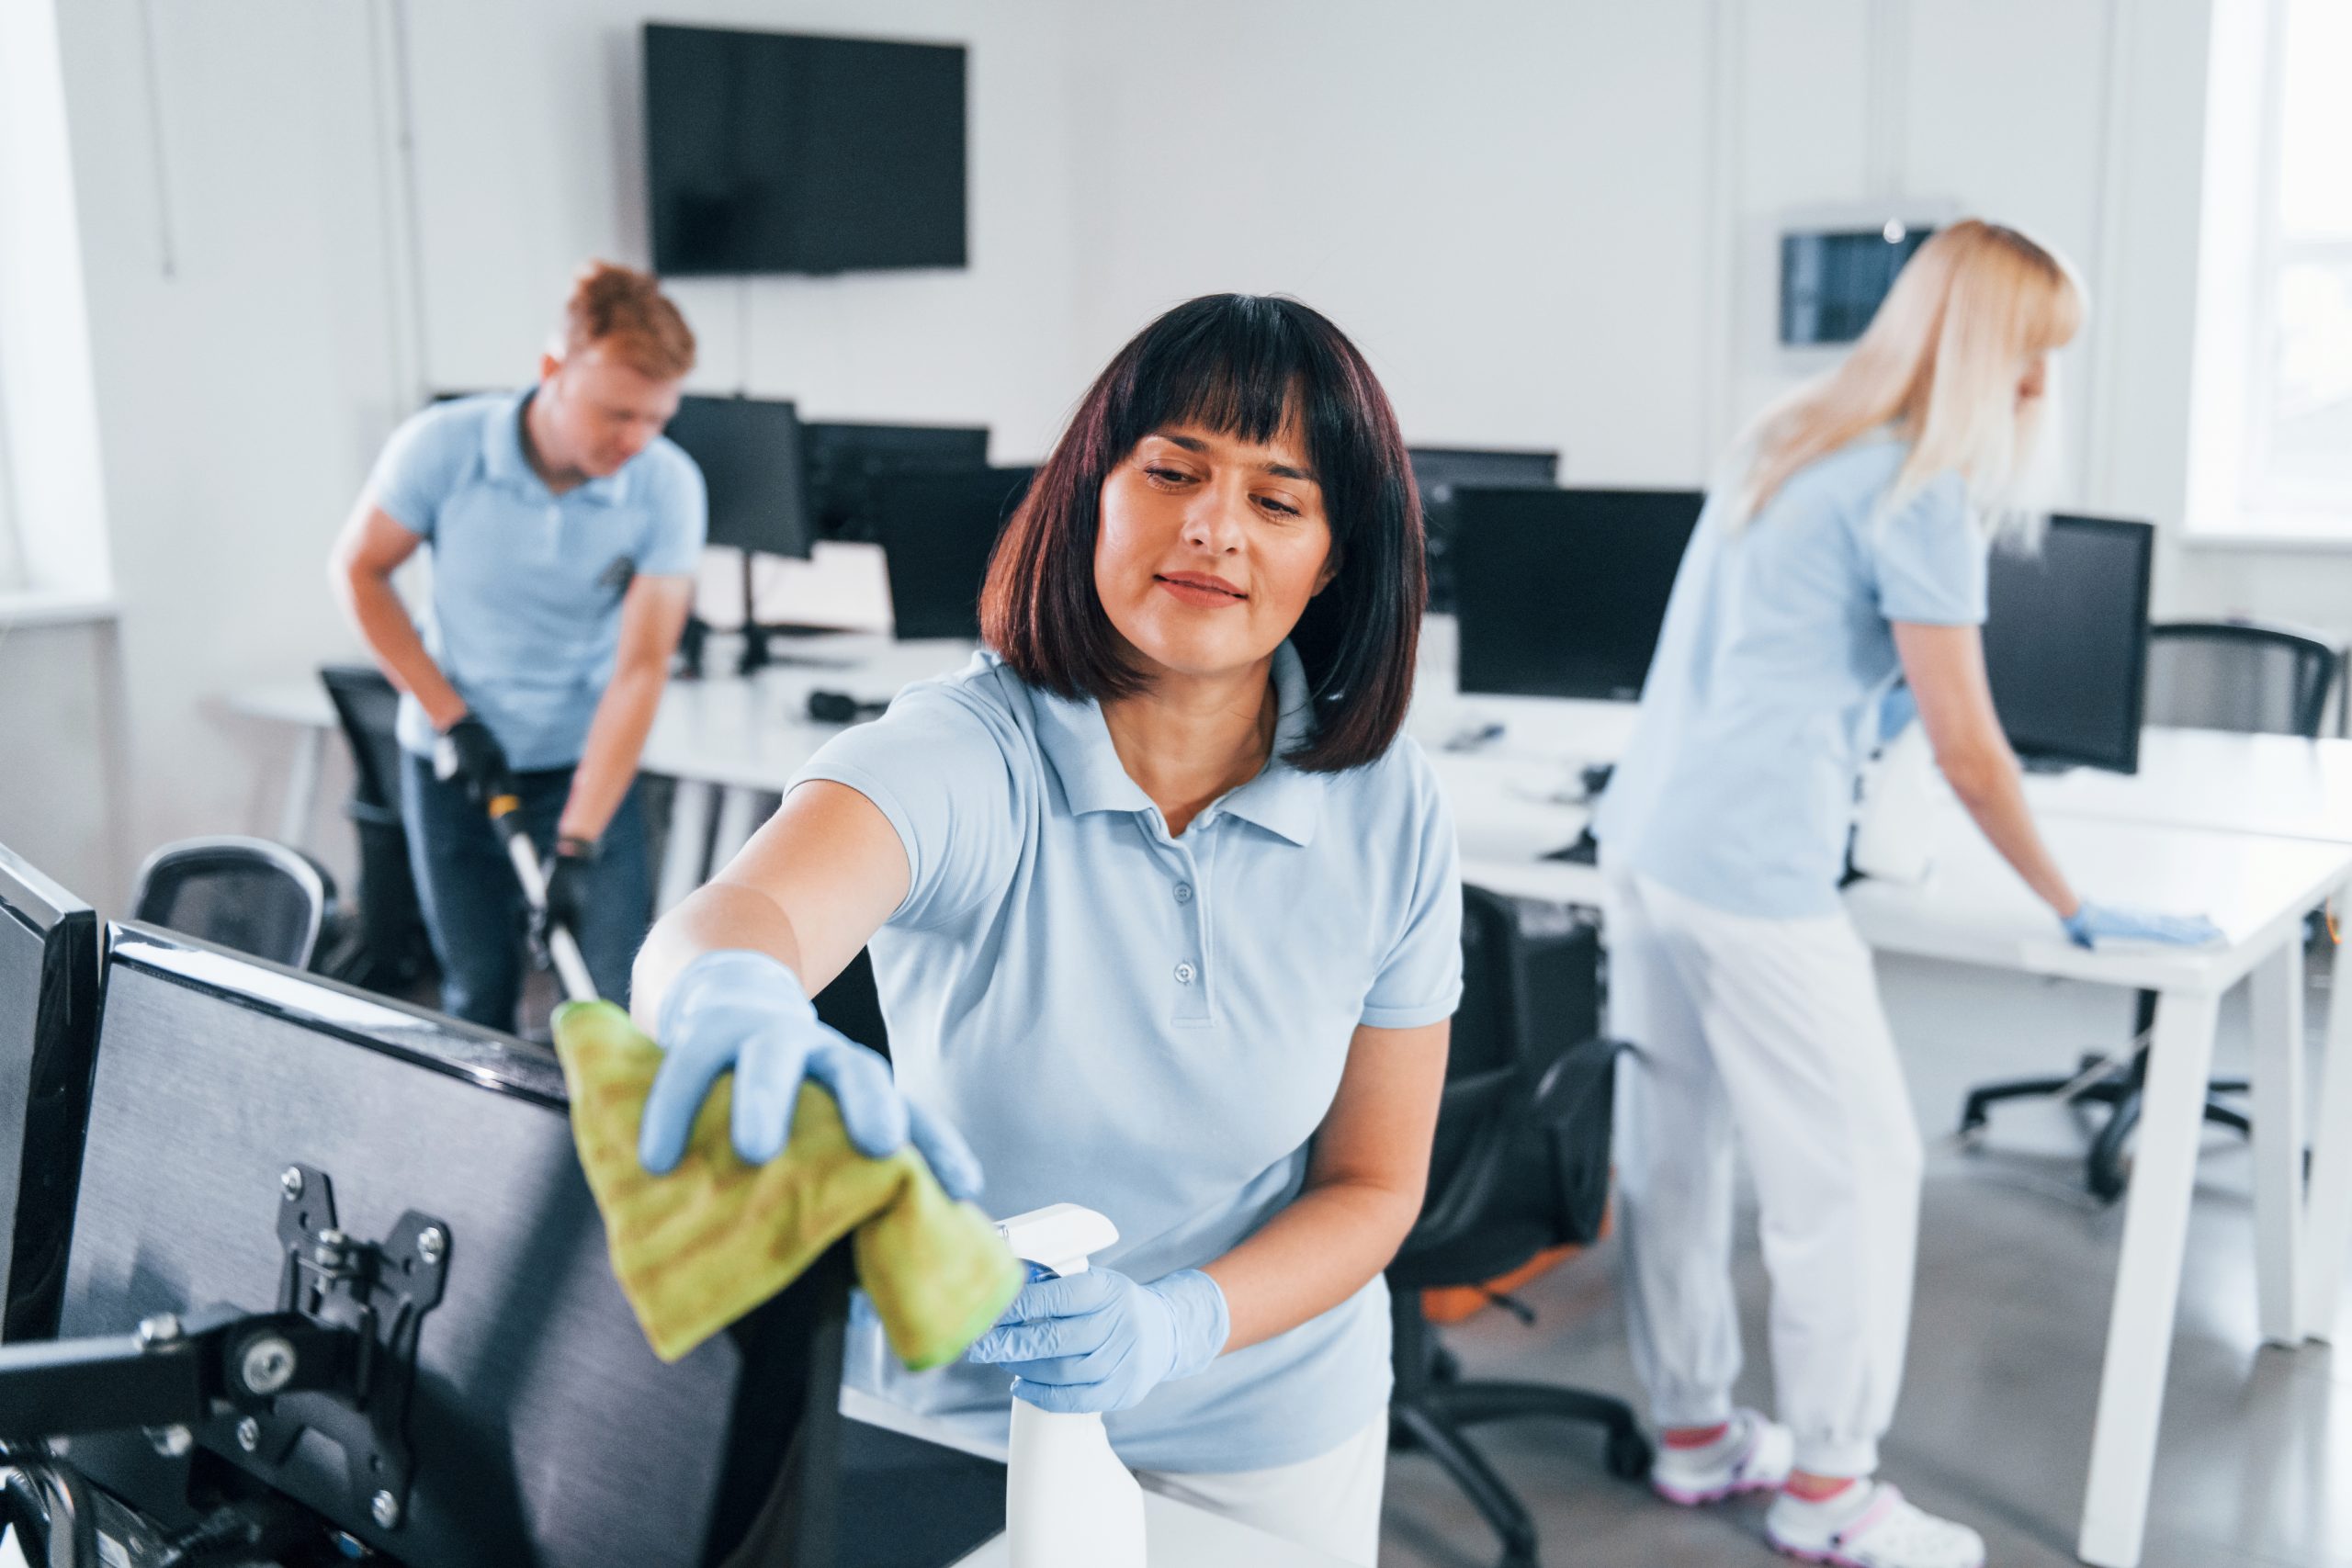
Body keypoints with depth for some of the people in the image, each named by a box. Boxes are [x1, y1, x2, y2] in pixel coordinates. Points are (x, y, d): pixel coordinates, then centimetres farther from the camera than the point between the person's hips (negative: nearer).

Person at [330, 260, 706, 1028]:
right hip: (453, 760, 0)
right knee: (478, 996, 8)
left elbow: (641, 668, -19)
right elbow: (359, 570, -2)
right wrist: (450, 716, -10)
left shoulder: (667, 487, -18)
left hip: (585, 760, 0)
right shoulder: (443, 446, -17)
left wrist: (579, 842, -24)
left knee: (624, 994, -6)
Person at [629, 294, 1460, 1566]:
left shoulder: (1391, 815, -12)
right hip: (954, 1409, -1)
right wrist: (738, 998, -64)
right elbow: (725, 921, -41)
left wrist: (1172, 1323, -23)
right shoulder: (966, 752, -22)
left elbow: (1373, 1186, -6)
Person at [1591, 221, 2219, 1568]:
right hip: (1752, 875, -9)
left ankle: (1696, 1431, 28)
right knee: (1858, 1169, 2)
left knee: (1673, 1147, 15)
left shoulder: (1789, 443, 15)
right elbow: (1969, 752, -8)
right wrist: (2079, 913, 1)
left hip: (1646, 837, 9)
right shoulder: (1922, 494, -10)